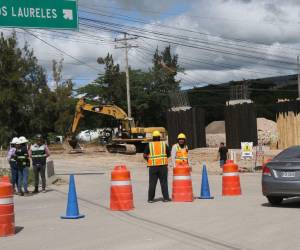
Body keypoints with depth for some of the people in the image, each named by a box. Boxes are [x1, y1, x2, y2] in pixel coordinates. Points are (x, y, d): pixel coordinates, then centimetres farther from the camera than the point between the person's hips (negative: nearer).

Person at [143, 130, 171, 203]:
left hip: (153, 167, 0)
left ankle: (150, 198, 6)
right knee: (164, 182, 7)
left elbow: (145, 155, -3)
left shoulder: (149, 145, -1)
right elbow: (169, 154, 12)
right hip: (163, 166, 0)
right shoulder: (164, 144, 3)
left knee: (152, 183, 6)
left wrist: (148, 160, 15)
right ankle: (166, 198, 6)